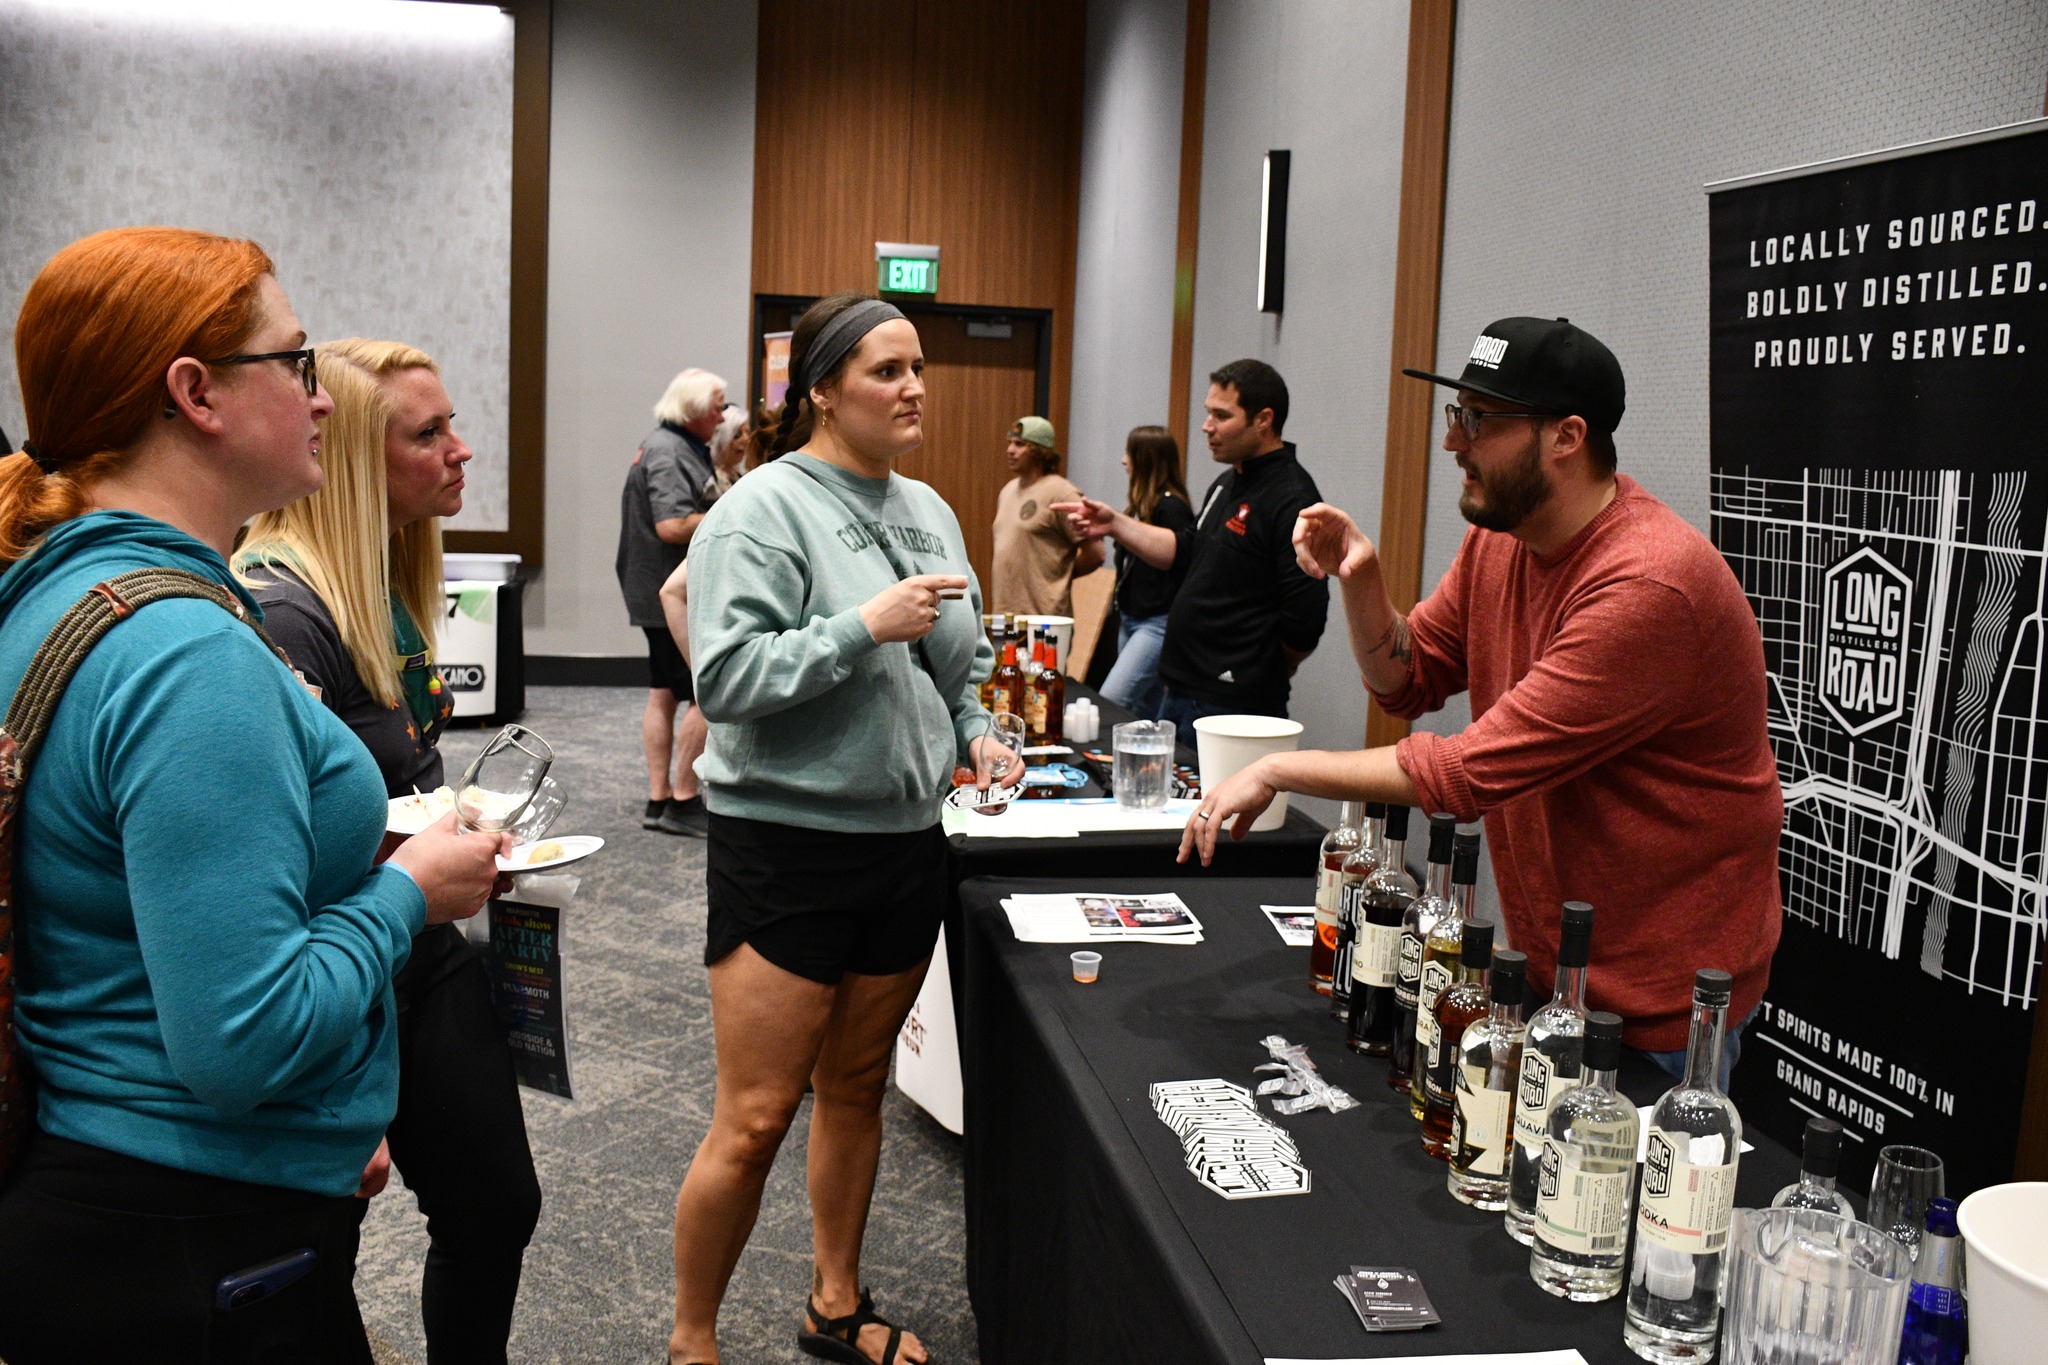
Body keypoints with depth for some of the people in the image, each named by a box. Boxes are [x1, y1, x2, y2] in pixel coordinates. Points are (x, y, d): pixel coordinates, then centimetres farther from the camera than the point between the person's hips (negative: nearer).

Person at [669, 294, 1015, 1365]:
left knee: (856, 1089, 19)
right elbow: (725, 677, -21)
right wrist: (865, 627, -24)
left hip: (905, 839, 7)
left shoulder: (927, 511, 10)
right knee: (755, 1119, -2)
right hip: (786, 845, -7)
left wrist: (973, 733, 3)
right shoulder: (763, 511, -13)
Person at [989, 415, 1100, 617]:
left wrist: (1059, 577, 0)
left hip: (1043, 615, -8)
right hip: (1002, 613, 8)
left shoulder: (1061, 494, -10)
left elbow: (1095, 553, -12)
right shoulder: (1008, 491, 15)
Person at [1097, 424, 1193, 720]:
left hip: (1158, 623, -9)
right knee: (1144, 710, 13)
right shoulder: (1140, 504, 14)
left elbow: (1188, 563, -19)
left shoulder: (1171, 506, -13)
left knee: (1110, 701, -17)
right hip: (1130, 619, 10)